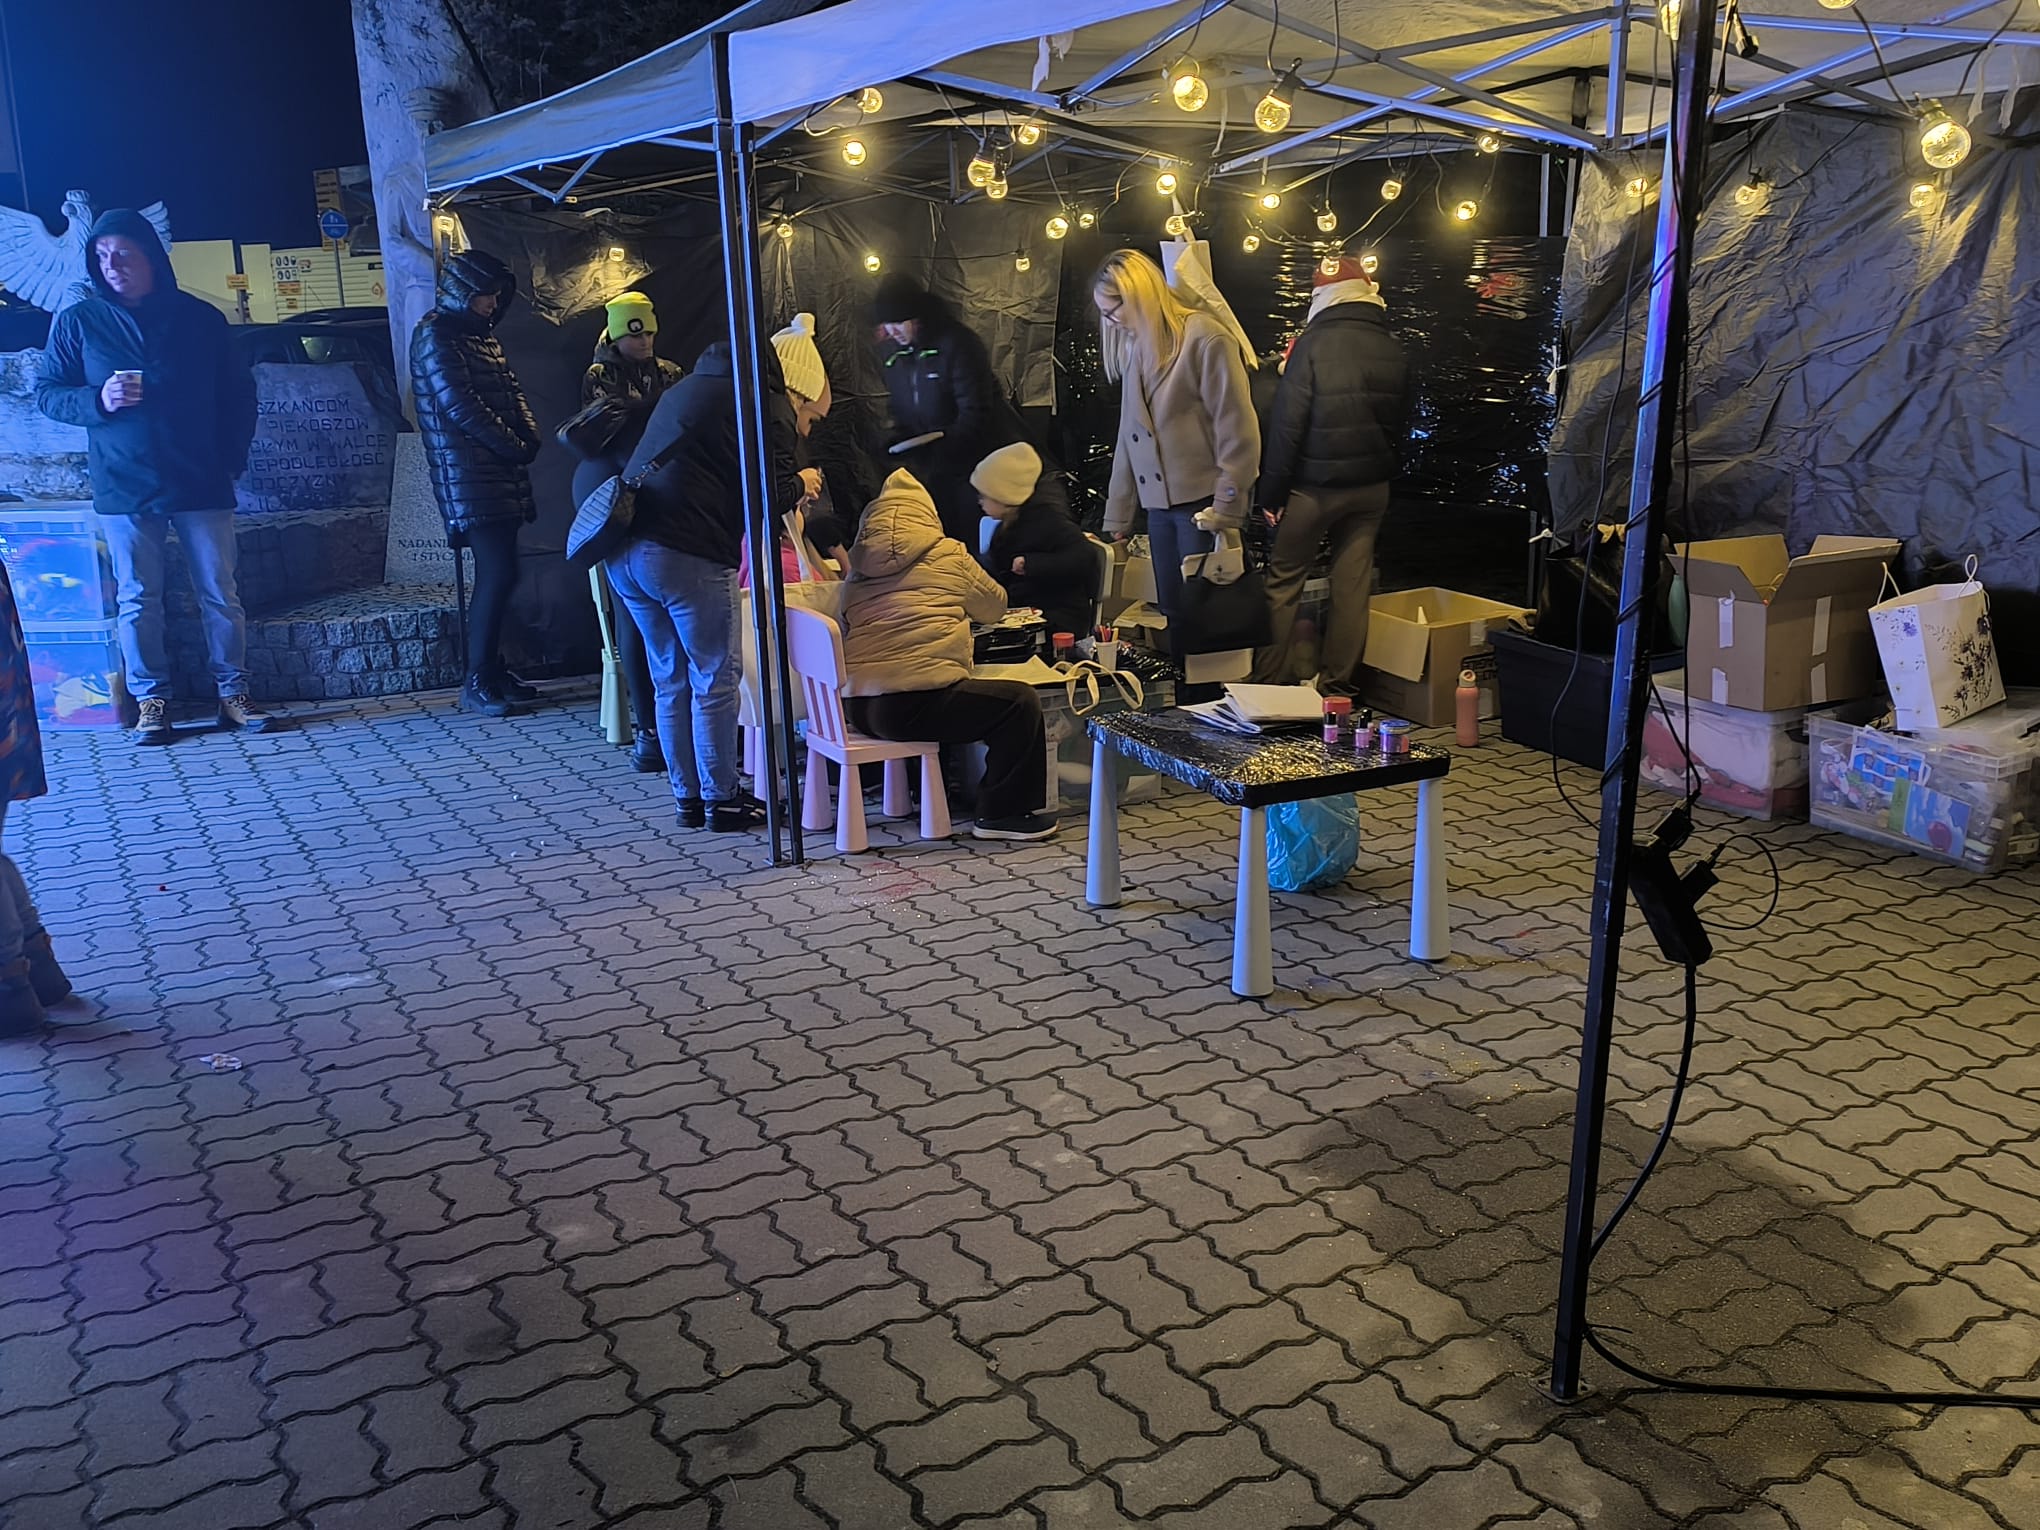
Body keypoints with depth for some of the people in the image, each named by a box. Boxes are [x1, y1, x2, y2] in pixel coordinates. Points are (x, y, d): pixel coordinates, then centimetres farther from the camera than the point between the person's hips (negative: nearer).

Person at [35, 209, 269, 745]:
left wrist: (232, 455, 2)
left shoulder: (200, 318, 6)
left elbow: (238, 392, 13)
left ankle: (233, 693, 12)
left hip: (201, 483, 0)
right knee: (138, 600, 3)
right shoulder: (78, 322, 4)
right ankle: (150, 701, 11)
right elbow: (46, 393, 6)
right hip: (124, 487, 0)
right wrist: (98, 401, -14)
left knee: (221, 593, 2)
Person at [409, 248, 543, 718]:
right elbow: (459, 404, -15)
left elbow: (513, 392, 17)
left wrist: (529, 438, -2)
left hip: (501, 472, 9)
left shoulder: (483, 335, 20)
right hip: (468, 473, -9)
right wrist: (514, 446, -11)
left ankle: (492, 670, 17)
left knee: (497, 574, 9)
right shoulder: (435, 334, -6)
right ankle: (477, 684, -10)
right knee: (498, 574, -14)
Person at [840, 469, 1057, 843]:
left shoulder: (857, 572, 15)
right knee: (1020, 702, 3)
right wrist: (959, 605, 40)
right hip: (914, 705, -7)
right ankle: (1002, 814, 4)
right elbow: (995, 606, 17)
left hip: (857, 707, 7)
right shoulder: (947, 555, 5)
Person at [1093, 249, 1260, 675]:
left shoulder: (1204, 338, -8)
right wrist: (1117, 517, 17)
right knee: (1174, 615, 9)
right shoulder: (1133, 348, 14)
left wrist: (1226, 511, -15)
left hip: (1202, 501, -6)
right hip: (1159, 505, 7)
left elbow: (1238, 430, -12)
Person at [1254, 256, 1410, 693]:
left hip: (1315, 484, -5)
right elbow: (1399, 423, 14)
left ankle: (1270, 680, 5)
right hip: (1372, 487, 5)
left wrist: (1272, 492, -9)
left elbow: (1287, 424, -13)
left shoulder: (1314, 342, -12)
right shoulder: (1394, 350, 5)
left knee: (1283, 581, 4)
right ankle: (1338, 682, 14)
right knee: (1353, 584, 9)